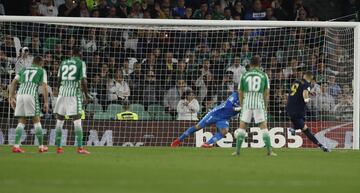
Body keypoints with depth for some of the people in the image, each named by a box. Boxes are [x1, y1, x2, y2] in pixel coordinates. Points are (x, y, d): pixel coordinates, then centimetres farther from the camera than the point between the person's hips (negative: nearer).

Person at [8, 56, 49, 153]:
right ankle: (41, 146, 11)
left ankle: (16, 146, 0)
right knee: (36, 120, 7)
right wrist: (46, 102, 4)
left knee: (21, 121, 10)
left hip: (20, 94, 4)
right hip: (31, 94, -4)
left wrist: (11, 98, 18)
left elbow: (13, 83, 17)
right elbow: (44, 87, 4)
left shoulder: (24, 69, 26)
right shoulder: (42, 71, 15)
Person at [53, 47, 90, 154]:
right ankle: (80, 147, -9)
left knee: (59, 120, 9)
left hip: (62, 92, 4)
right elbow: (83, 80, -7)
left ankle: (58, 147, 8)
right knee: (77, 120, -3)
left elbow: (59, 79, 14)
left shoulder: (63, 63, 13)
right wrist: (86, 94, 3)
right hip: (74, 93, -4)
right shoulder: (81, 63, 0)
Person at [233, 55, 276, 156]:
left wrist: (242, 105, 21)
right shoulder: (264, 75, 5)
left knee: (242, 127, 8)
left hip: (247, 103, 1)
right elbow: (266, 93, 4)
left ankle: (237, 150, 4)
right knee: (264, 126, 3)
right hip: (259, 103, -1)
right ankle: (270, 151, -3)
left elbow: (240, 92, 10)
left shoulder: (244, 75, 7)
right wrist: (265, 106, 13)